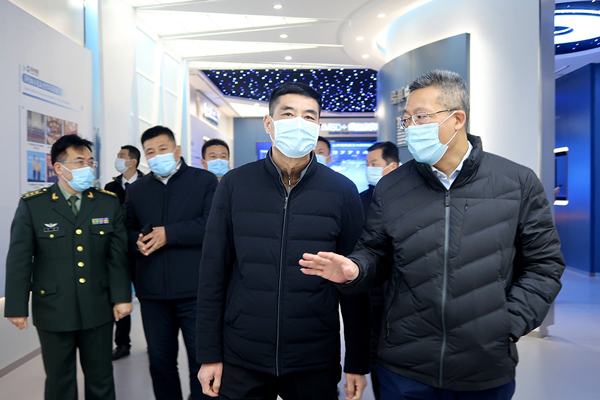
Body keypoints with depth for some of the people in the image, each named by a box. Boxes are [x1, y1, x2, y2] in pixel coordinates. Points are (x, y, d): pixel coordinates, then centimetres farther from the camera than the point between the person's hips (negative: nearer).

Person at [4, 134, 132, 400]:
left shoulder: (109, 203, 1)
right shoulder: (32, 205, -4)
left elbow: (118, 255, 0)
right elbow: (19, 259, -3)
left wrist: (121, 297, -2)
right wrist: (16, 307, -3)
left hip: (99, 309, 1)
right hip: (53, 309, -1)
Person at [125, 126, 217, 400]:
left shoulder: (204, 181, -1)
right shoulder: (136, 189, 15)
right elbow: (126, 231, 15)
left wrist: (169, 234, -14)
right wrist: (138, 241, -8)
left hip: (194, 291, -4)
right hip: (152, 292, 5)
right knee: (160, 362, 16)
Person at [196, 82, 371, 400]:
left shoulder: (343, 191, -4)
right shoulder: (235, 184, -3)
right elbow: (213, 273, -1)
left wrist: (357, 363, -1)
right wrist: (209, 354, -1)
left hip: (316, 362, 0)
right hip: (240, 361, 1)